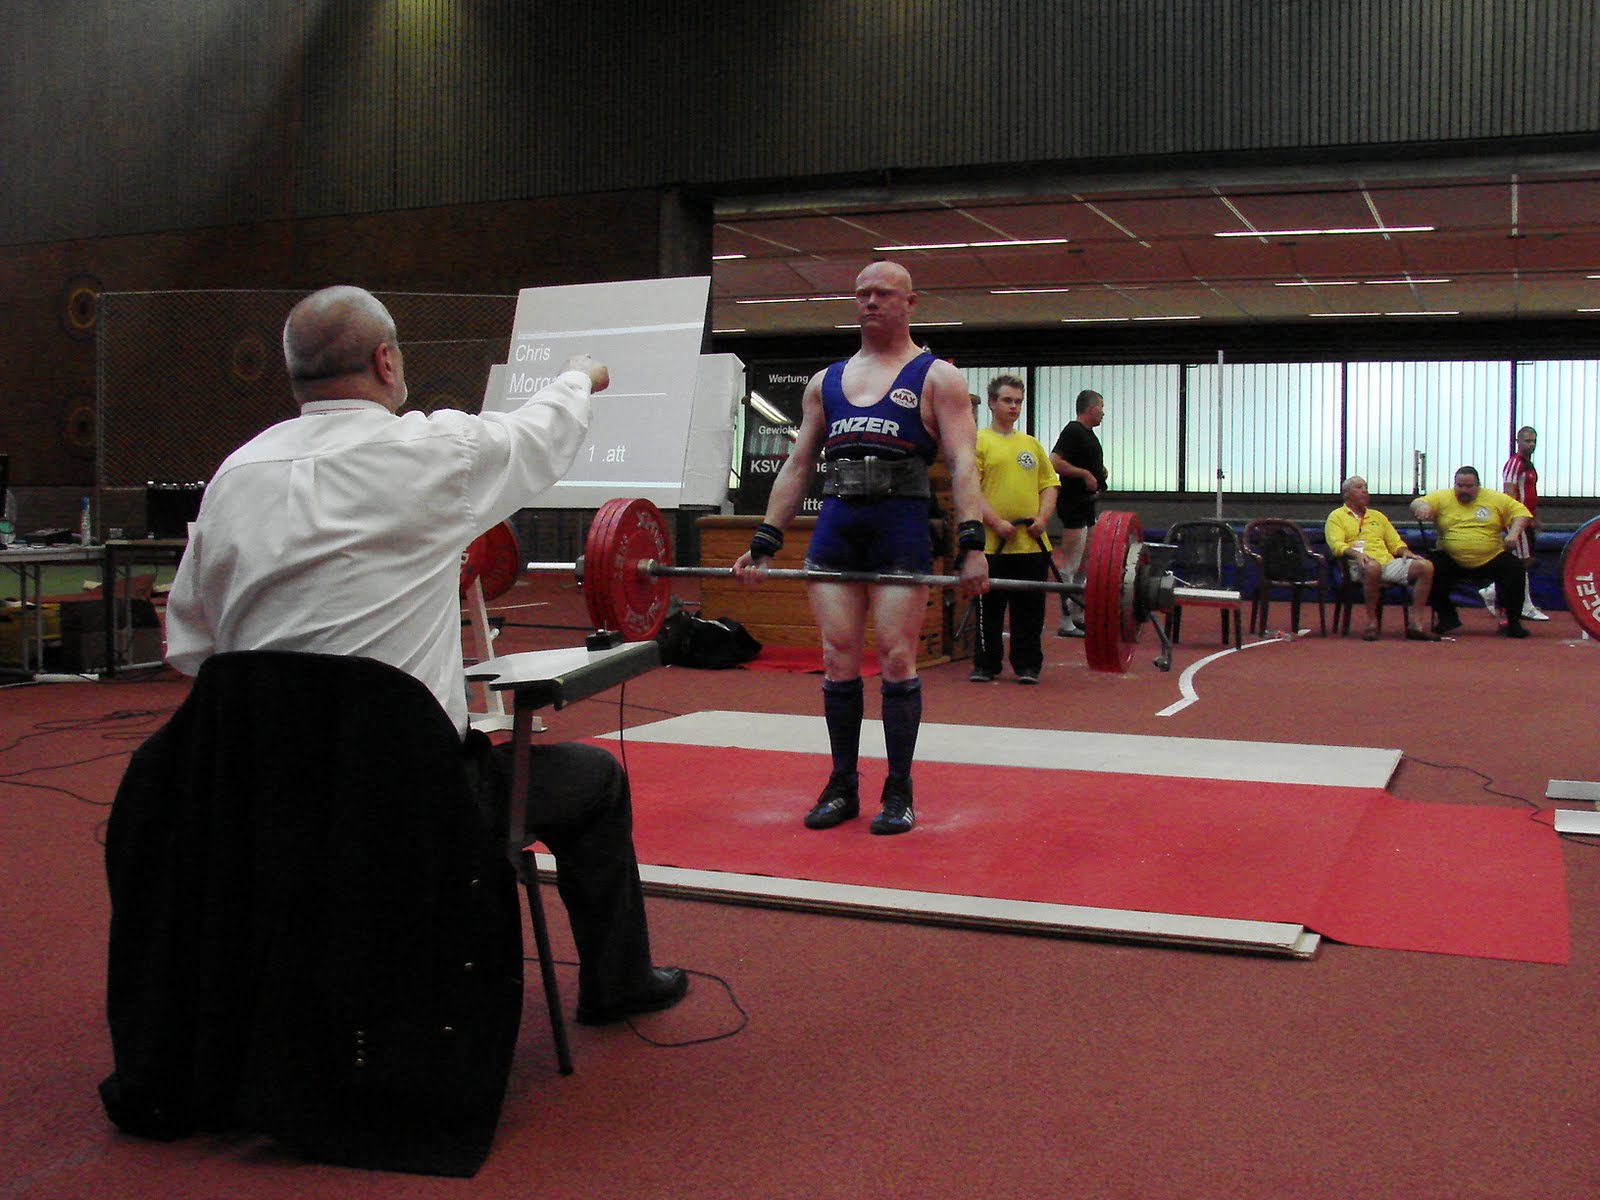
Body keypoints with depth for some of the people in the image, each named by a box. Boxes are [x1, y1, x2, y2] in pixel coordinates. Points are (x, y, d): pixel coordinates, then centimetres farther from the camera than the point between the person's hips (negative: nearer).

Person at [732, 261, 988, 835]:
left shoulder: (937, 378, 7)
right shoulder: (825, 382, 20)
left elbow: (962, 464, -4)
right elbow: (797, 465, 18)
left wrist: (971, 544, -17)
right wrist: (763, 544, 9)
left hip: (901, 524, -4)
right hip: (836, 524, 4)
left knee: (896, 657, -6)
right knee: (838, 659, 2)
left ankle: (898, 792, 5)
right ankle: (842, 786, 13)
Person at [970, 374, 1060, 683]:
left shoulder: (1031, 444, 17)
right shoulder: (979, 442, 0)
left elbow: (1049, 483, 16)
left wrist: (1043, 518, -2)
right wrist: (996, 522, -16)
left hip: (1032, 542, 4)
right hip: (993, 542, -4)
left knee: (1030, 608, 6)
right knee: (990, 607, 3)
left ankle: (1028, 665, 15)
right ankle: (985, 664, 14)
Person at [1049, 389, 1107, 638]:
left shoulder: (1088, 433, 17)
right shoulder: (1073, 431, -13)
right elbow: (1055, 462, -25)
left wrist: (1099, 473, 12)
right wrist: (1085, 473, -19)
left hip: (1087, 505, 11)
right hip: (1074, 506, -11)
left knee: (1086, 564, 16)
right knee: (1071, 566, -7)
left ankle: (1079, 616, 25)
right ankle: (1066, 623, -4)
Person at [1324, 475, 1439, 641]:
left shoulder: (1377, 516, 31)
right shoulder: (1336, 516, 12)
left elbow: (1395, 542, 29)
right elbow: (1336, 545, -5)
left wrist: (1405, 552, 6)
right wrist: (1356, 554, -24)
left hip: (1388, 563, 6)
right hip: (1360, 565, -6)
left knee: (1426, 566, -17)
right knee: (1373, 566, -42)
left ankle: (1416, 624, -20)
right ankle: (1371, 621, -29)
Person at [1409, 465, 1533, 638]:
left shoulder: (1495, 499, 7)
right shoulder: (1442, 497, 5)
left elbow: (1520, 512, 7)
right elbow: (1416, 503, -5)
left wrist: (1513, 533, -12)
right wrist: (1422, 506, -30)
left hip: (1490, 560, 0)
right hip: (1452, 562, 0)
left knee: (1514, 570, -23)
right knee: (1430, 569, -25)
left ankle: (1513, 621, -4)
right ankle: (1447, 617, -3)